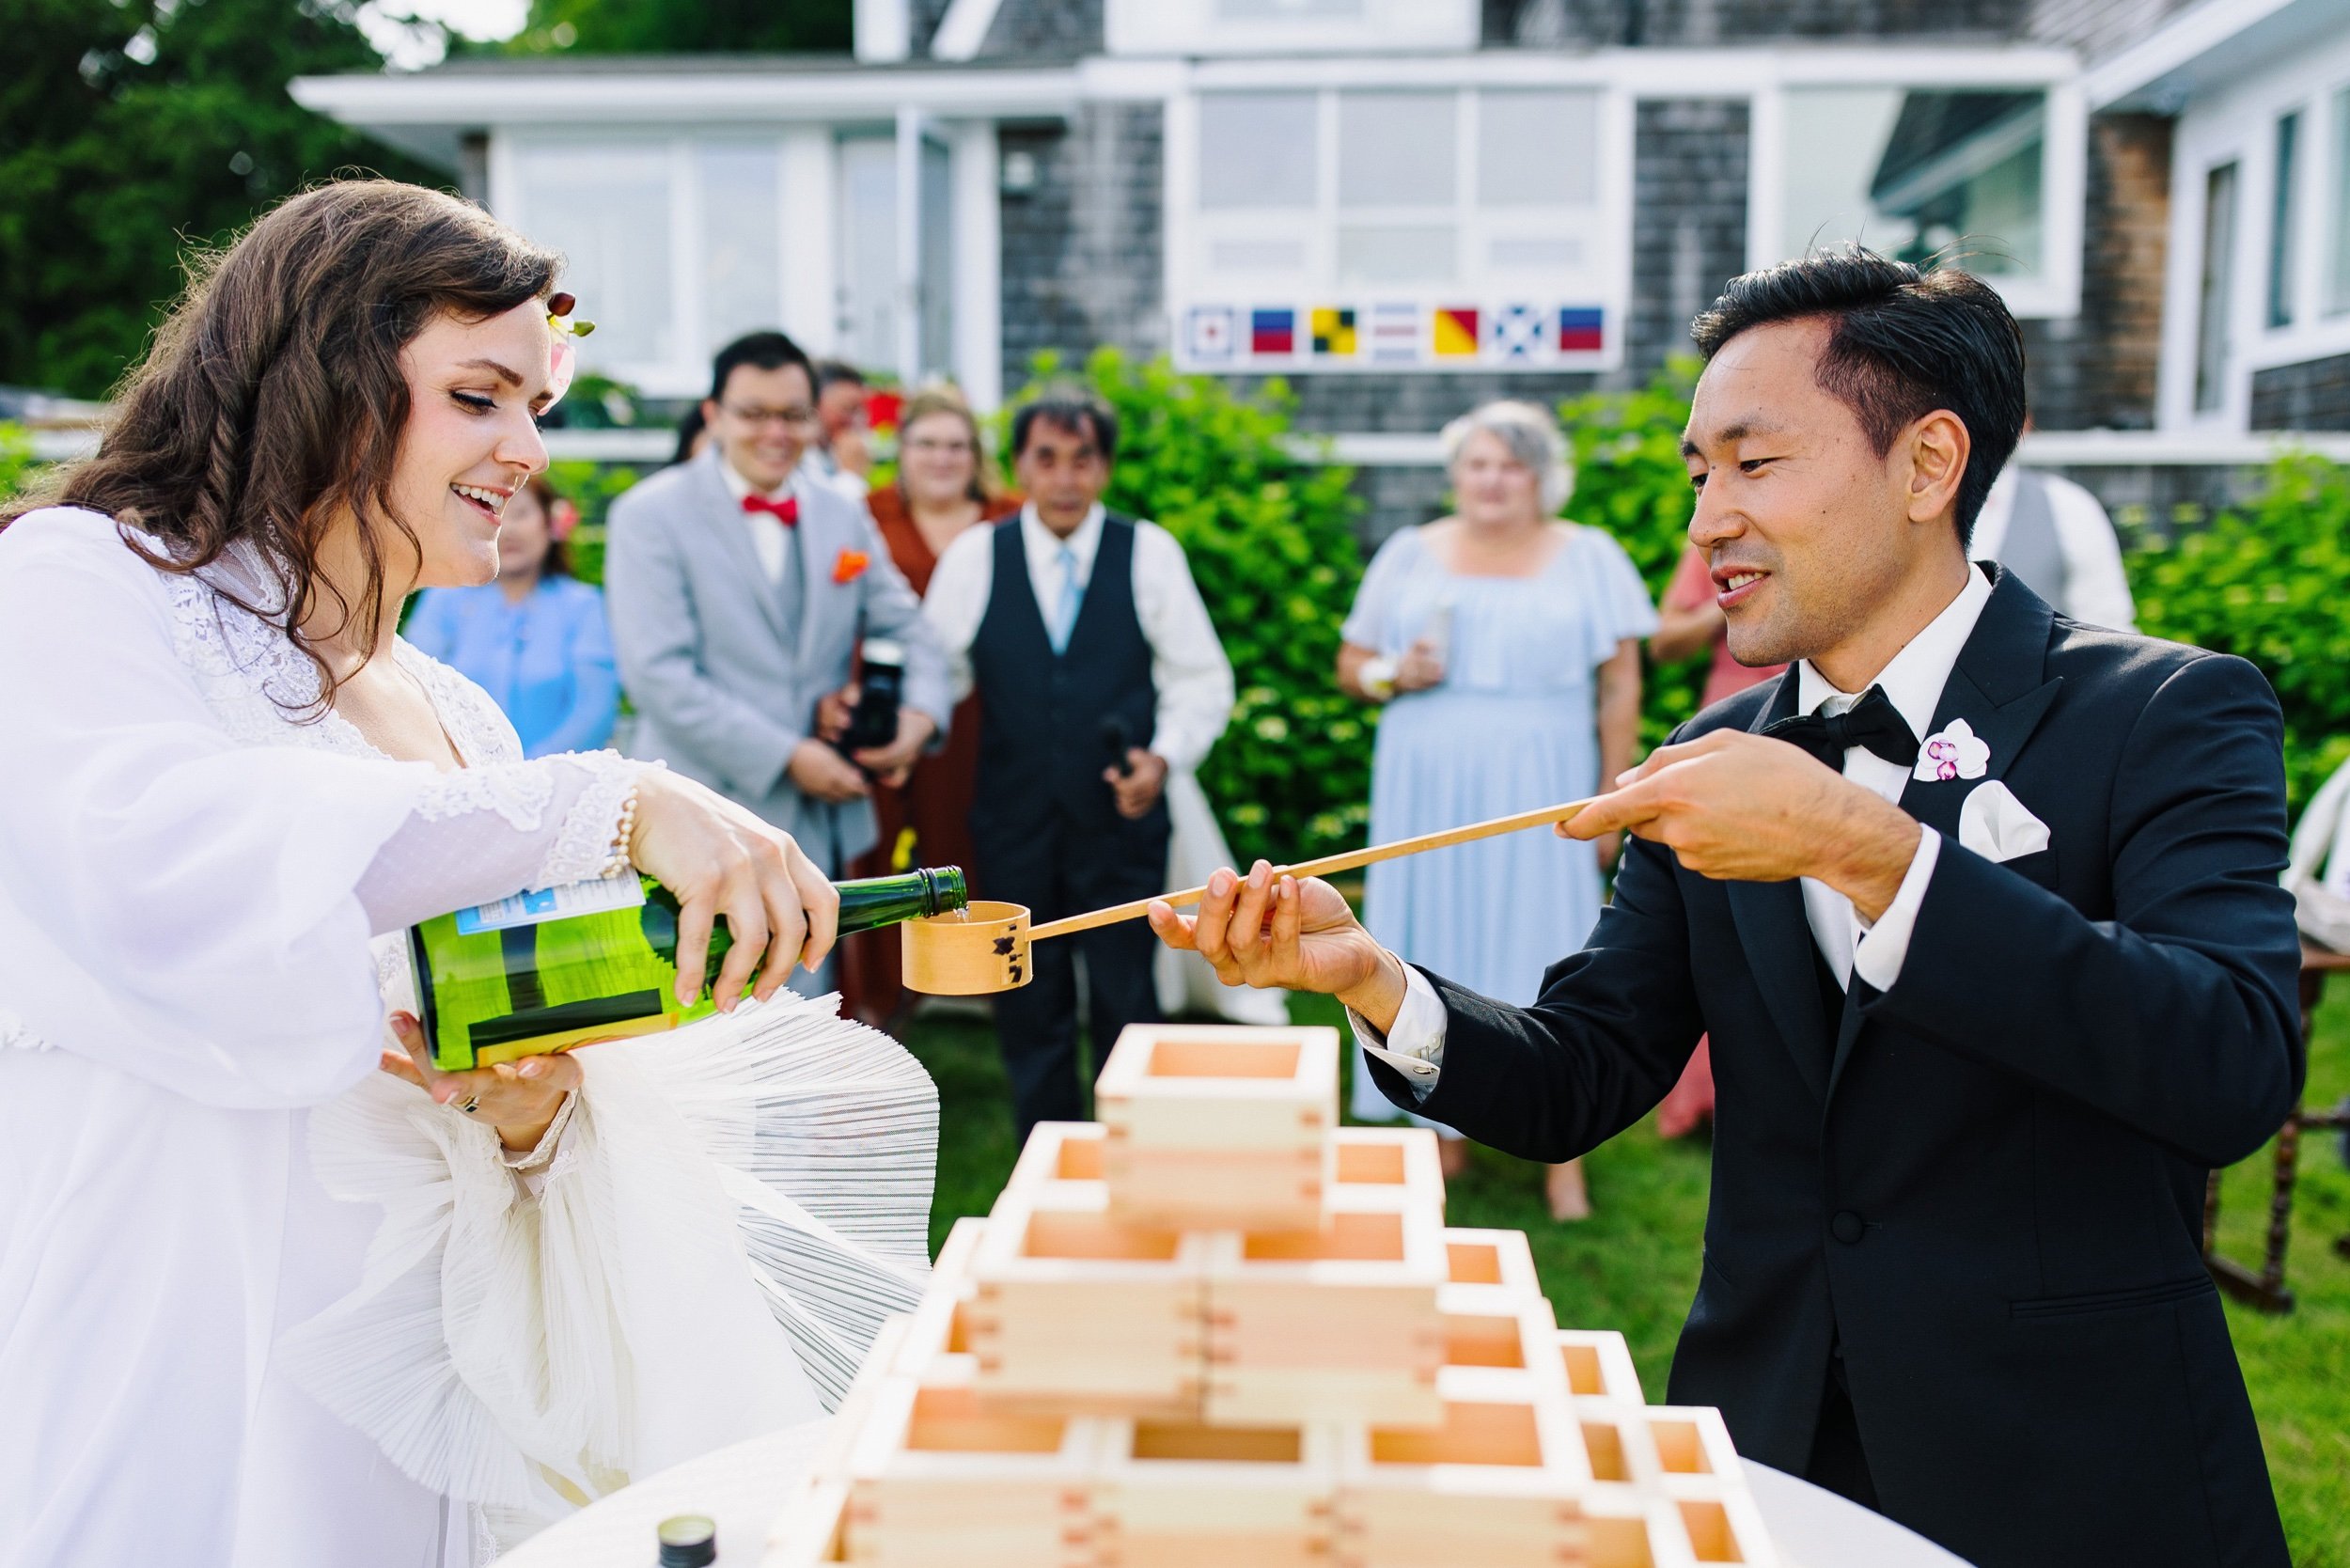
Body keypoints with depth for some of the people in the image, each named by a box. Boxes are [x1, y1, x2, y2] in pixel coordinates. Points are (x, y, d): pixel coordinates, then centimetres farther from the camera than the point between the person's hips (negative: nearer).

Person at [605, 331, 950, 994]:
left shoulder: (843, 515, 11)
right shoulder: (651, 515, -6)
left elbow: (904, 627, 15)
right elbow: (658, 674, -14)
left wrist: (919, 714, -7)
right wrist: (787, 756, -16)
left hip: (820, 819, 5)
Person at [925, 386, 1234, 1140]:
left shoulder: (1150, 553, 0)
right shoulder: (972, 557, 2)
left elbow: (1202, 678, 4)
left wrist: (1165, 755, -10)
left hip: (1121, 820, -1)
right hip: (1014, 819, 2)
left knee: (1126, 1006, 3)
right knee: (1029, 1012, 11)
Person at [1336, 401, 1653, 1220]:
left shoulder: (1588, 557, 4)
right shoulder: (1410, 554, 9)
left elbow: (1620, 689, 3)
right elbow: (1351, 665, 12)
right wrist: (1394, 674, -10)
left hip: (1539, 798, -2)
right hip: (1428, 792, 2)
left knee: (1545, 952, -2)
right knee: (1437, 951, 5)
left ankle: (1564, 1152, 8)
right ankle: (1449, 1133, 17)